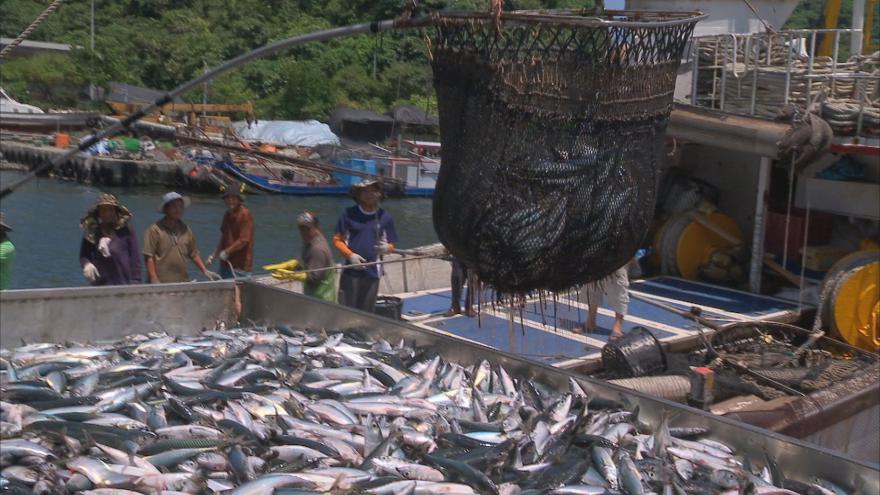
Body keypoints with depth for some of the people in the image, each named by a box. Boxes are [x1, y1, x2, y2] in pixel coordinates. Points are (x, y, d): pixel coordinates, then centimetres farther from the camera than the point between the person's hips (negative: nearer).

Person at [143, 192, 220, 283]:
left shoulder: (185, 230, 13)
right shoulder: (155, 230, -3)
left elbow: (194, 254, 19)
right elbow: (149, 257, -7)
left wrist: (205, 271, 9)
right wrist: (154, 280, -13)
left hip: (182, 282, 5)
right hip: (161, 283, -5)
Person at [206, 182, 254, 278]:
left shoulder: (245, 214, -12)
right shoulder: (227, 214, 13)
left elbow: (244, 239, -17)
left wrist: (226, 252, -15)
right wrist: (213, 255, 11)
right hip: (226, 263, 8)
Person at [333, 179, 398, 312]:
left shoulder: (385, 217, 5)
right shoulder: (349, 214, 0)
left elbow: (391, 245, 10)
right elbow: (337, 240, 4)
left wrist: (386, 248, -14)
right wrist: (350, 255, -12)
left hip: (372, 272, 2)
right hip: (351, 271, -2)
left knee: (366, 312, 8)